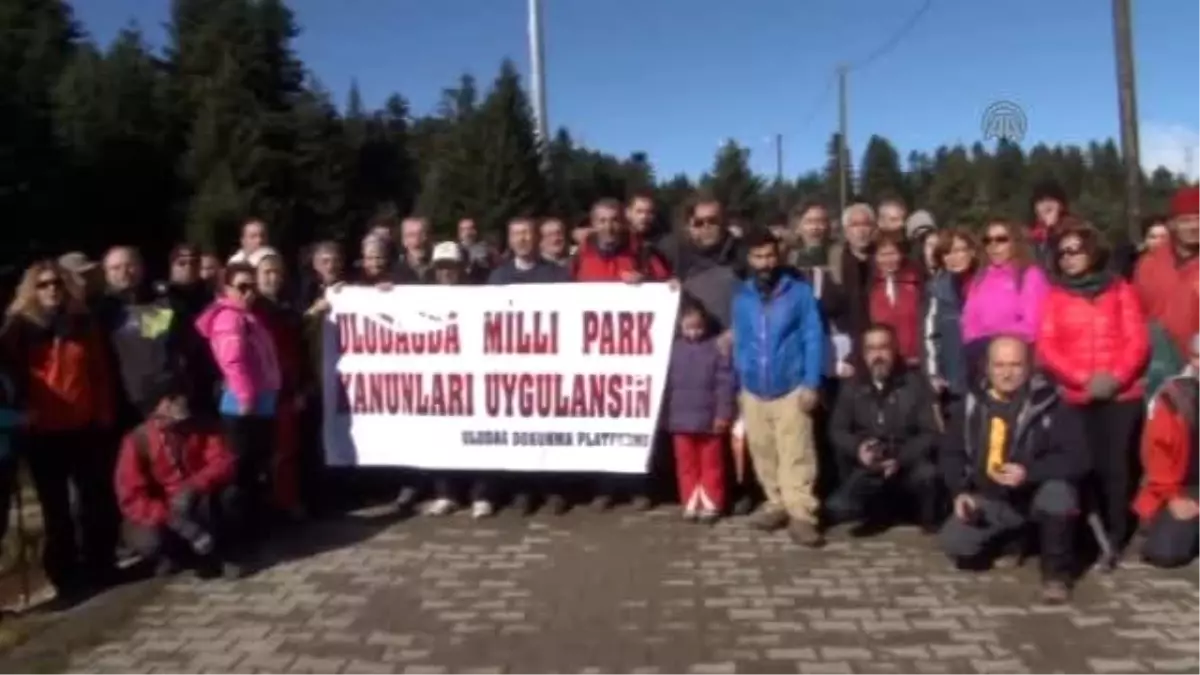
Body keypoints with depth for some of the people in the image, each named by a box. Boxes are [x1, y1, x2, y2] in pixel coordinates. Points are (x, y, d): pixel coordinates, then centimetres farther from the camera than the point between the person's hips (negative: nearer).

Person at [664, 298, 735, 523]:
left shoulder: (717, 347, -5)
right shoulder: (673, 348, 2)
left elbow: (725, 382, -7)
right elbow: (665, 383, 5)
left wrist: (723, 413, -10)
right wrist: (665, 416, 4)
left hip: (710, 419, -2)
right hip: (681, 419, 3)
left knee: (711, 464, 8)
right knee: (686, 464, 10)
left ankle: (711, 503, 17)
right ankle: (690, 503, 20)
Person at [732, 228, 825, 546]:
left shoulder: (800, 292, -3)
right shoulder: (741, 298, 7)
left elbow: (813, 339, -5)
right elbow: (739, 343, 12)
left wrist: (811, 383, -12)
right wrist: (740, 382, 6)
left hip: (791, 389, -4)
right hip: (753, 392, 4)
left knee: (796, 454, -7)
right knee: (763, 453, 12)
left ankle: (801, 514, -4)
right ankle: (777, 503, 25)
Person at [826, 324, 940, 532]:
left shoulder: (915, 385, -1)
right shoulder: (852, 388, 6)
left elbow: (930, 433, -7)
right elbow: (837, 430, 4)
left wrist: (901, 458, -23)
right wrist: (857, 449, -18)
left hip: (908, 464, -1)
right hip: (868, 469, 2)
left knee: (927, 474, -36)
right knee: (837, 508, -23)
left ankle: (930, 521, -1)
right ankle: (883, 505, 12)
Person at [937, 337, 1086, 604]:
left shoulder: (1049, 404, -14)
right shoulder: (972, 404, -1)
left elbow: (1076, 458, -18)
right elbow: (950, 452, 8)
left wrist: (1029, 473, -30)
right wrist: (960, 491, -7)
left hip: (1038, 495, -4)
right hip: (990, 500, 4)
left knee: (1058, 493, -37)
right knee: (953, 543, -15)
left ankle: (1056, 573, -12)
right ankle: (1012, 539, 18)